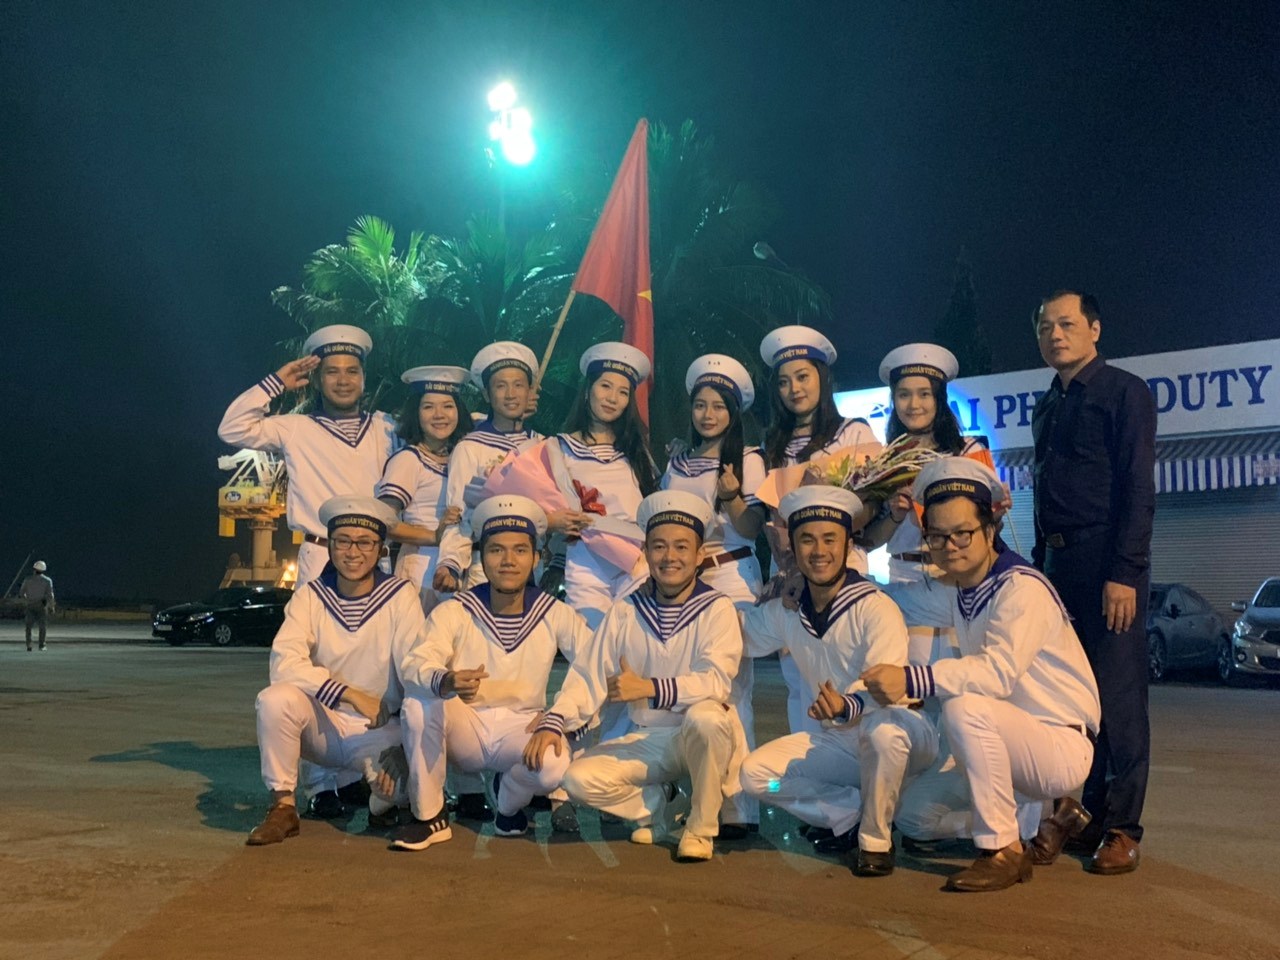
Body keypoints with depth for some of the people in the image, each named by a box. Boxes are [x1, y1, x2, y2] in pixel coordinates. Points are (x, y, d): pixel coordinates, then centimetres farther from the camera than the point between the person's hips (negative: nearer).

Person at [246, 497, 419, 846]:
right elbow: (284, 662, -18)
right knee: (275, 699, -29)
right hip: (322, 724, 2)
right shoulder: (310, 596, -4)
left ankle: (384, 803, 5)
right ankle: (283, 807, -9)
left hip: (379, 731, -1)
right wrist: (351, 694, -26)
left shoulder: (401, 596, -7)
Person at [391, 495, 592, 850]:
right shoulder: (454, 611, -10)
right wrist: (446, 682, -49)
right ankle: (428, 816, -12)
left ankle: (508, 804, 7)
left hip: (521, 728, 1)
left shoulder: (555, 615, -5)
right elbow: (414, 662, -26)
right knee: (419, 698, -31)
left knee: (554, 765, -33)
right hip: (464, 727, 0)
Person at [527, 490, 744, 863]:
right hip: (647, 740, 3)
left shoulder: (717, 609, -8)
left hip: (705, 736, -3)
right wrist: (552, 723, -16)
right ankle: (659, 804, 9)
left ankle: (701, 826, -11)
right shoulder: (625, 611, 3)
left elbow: (715, 682, -22)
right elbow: (587, 676, 0)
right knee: (580, 779, -20)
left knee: (705, 716, -36)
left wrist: (649, 688, -33)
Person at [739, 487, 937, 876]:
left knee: (880, 729, -40)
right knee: (755, 773, -14)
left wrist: (847, 707, -51)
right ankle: (852, 813, 2)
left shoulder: (876, 608, -19)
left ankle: (876, 839, -15)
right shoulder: (785, 612, 1)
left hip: (900, 733, -5)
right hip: (839, 741, 6)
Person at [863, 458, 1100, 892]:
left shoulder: (1023, 588, -20)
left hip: (1062, 746, -9)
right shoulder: (957, 594, 7)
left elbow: (1000, 671, -36)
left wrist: (912, 679, -47)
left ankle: (1004, 851, -19)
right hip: (1011, 744, 9)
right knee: (910, 805, 2)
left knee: (965, 706, -34)